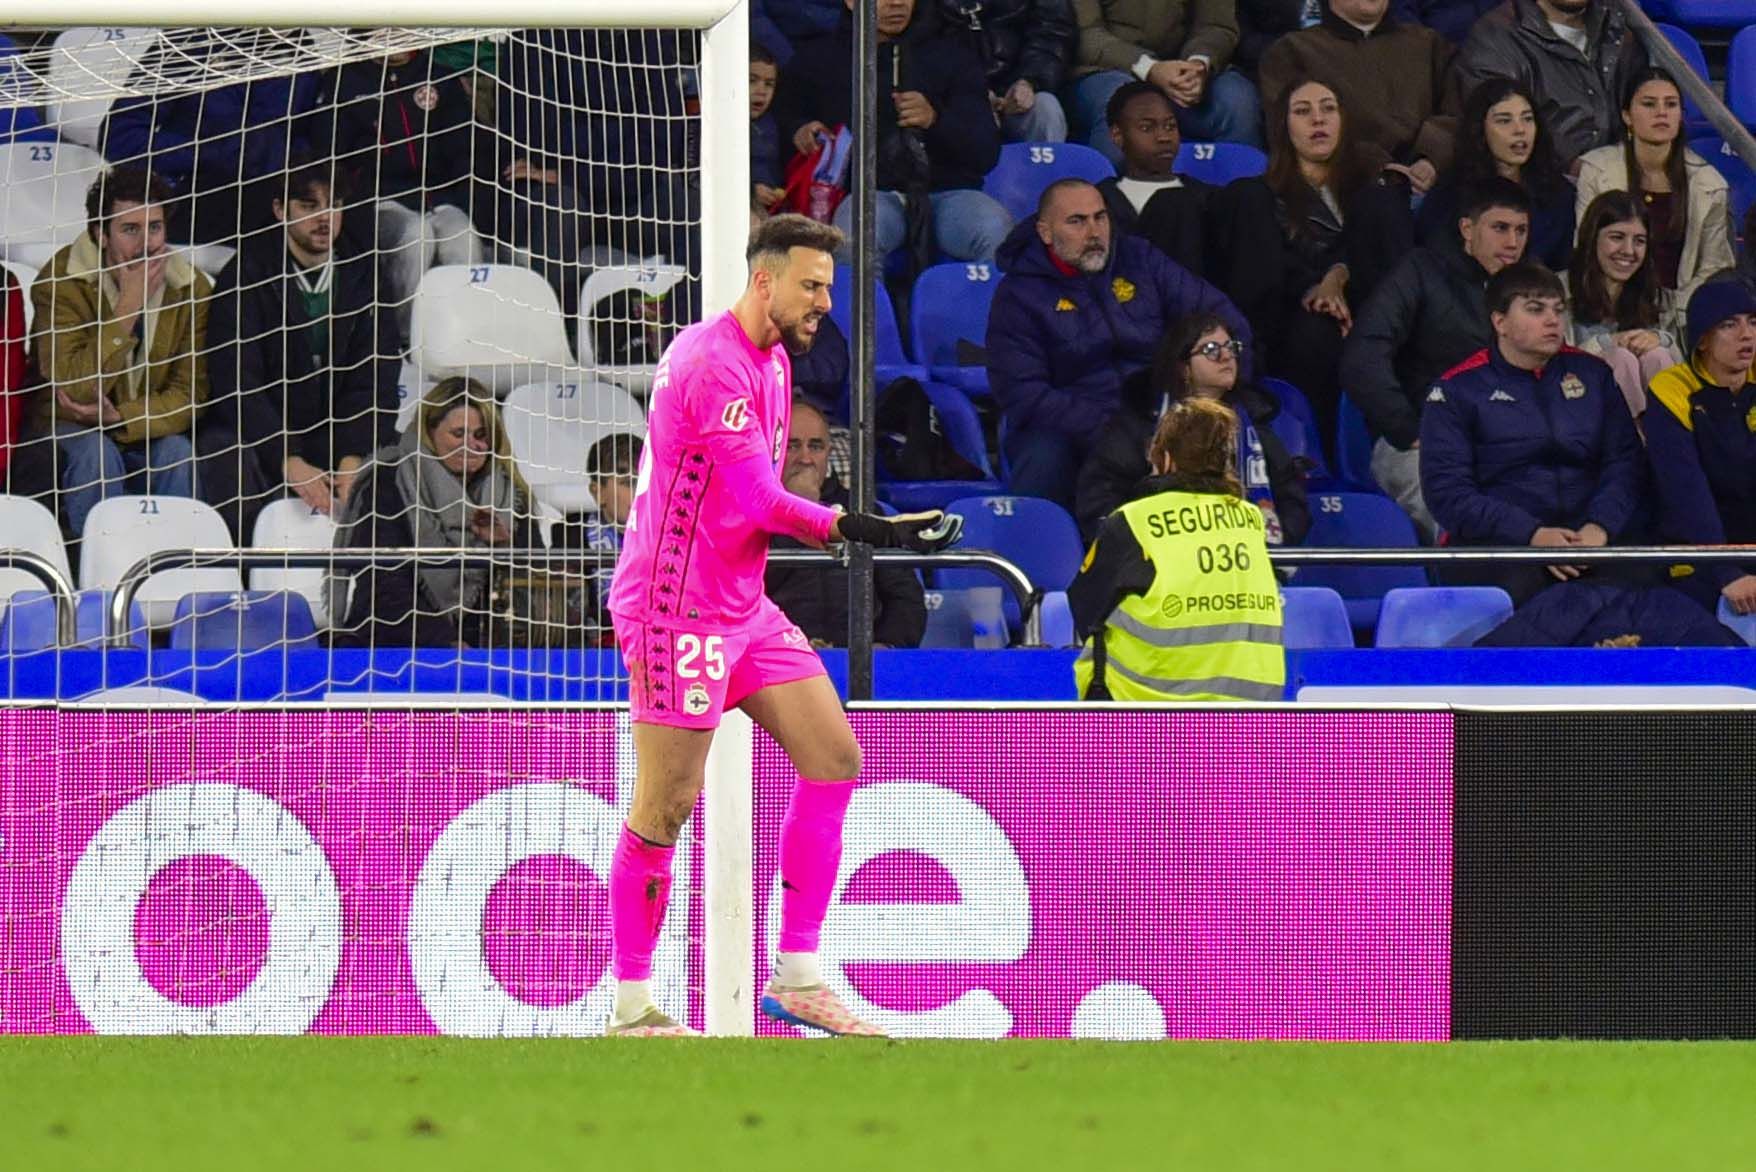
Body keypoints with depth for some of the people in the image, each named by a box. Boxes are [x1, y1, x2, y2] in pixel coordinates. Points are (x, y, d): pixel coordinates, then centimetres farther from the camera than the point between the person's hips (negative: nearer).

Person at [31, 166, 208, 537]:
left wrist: (118, 417, -26)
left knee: (179, 453, -28)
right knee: (95, 452, -34)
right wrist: (129, 305, -27)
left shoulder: (190, 287, -6)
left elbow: (190, 394, -9)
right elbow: (73, 391, -25)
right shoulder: (61, 281, -17)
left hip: (150, 435, 3)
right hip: (75, 433, -3)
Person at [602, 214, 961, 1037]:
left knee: (834, 760, 4)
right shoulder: (714, 361, -18)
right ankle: (630, 1009, 3)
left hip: (742, 605, 10)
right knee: (666, 807, -5)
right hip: (677, 608, -10)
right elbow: (757, 500, -22)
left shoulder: (771, 360, 14)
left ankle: (796, 977, 7)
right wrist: (866, 530, -23)